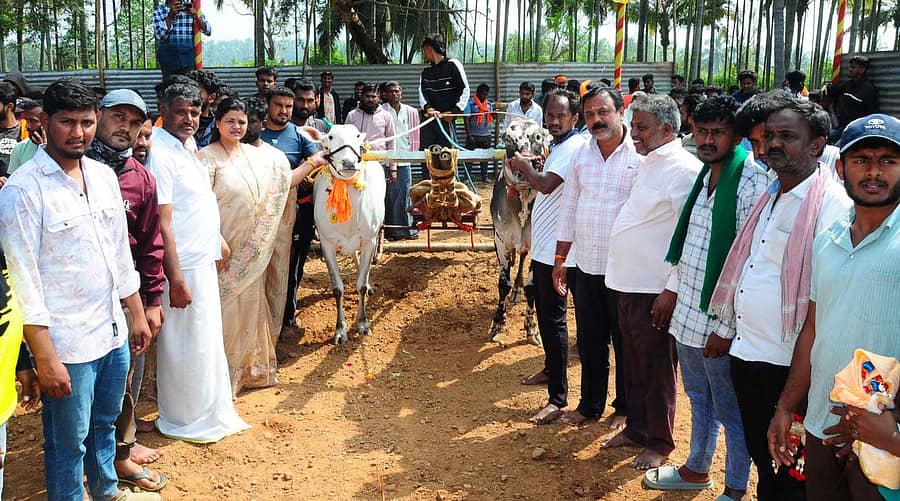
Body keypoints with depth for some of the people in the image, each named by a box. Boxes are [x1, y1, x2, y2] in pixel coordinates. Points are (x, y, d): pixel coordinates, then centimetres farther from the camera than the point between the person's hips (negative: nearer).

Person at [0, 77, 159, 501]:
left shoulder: (104, 176, 5)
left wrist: (136, 314, 14)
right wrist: (45, 359, -17)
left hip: (113, 332, 7)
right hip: (65, 344, -7)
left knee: (105, 423, 25)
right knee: (68, 442, 9)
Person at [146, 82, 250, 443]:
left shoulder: (186, 145, 8)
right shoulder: (160, 154, -21)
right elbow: (161, 224, -24)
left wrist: (217, 240, 21)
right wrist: (176, 279, -24)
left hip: (202, 261, 10)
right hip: (183, 267, -10)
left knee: (205, 341, 21)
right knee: (186, 347, 4)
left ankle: (206, 410, 36)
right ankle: (184, 420, 20)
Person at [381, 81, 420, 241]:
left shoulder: (411, 112, 9)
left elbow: (414, 135, 15)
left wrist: (413, 153, 11)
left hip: (404, 159, 3)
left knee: (405, 193, 5)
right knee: (388, 195, -1)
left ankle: (407, 228, 12)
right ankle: (389, 229, 4)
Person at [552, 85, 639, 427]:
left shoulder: (640, 156, -11)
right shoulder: (581, 155, 6)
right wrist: (560, 259, 11)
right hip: (586, 266, 5)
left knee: (625, 343, 10)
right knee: (590, 342, 16)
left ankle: (625, 408, 27)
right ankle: (590, 404, 32)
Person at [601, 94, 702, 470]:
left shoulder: (685, 171, -16)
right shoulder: (648, 164, 12)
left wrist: (672, 289, -21)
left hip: (655, 291, -8)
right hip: (629, 283, 8)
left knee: (657, 371, 6)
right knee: (633, 364, 19)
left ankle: (660, 443, 21)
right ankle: (635, 428, 35)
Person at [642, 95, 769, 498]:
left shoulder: (752, 184, -18)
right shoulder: (701, 175, 8)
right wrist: (673, 290, 18)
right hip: (686, 311, 8)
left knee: (731, 412, 9)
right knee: (699, 397, 24)